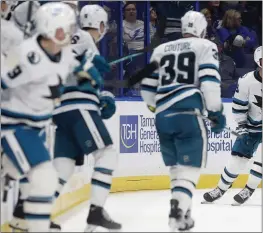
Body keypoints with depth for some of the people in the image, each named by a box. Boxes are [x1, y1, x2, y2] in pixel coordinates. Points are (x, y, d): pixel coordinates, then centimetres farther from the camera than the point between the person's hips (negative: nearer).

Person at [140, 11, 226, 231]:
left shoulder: (161, 50, 22)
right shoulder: (205, 47, 7)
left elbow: (148, 87, 21)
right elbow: (209, 81, -8)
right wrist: (216, 112, -2)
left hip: (163, 116, 5)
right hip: (187, 114, -5)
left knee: (177, 167, 19)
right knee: (189, 167, -3)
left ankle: (182, 211, 21)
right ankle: (178, 213, -19)